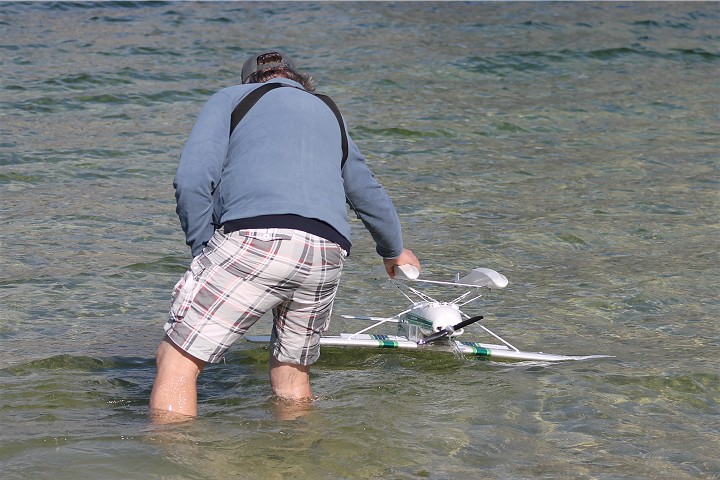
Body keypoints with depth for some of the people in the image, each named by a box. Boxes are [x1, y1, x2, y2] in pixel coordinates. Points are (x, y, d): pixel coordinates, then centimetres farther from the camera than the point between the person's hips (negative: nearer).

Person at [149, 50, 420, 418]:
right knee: (292, 372, 23)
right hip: (327, 258, 5)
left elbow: (192, 181, 3)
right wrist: (394, 250, 64)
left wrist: (204, 254, 11)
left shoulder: (231, 98, 20)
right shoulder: (330, 113, 34)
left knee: (177, 359, 1)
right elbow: (369, 195, 48)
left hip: (255, 239, -5)